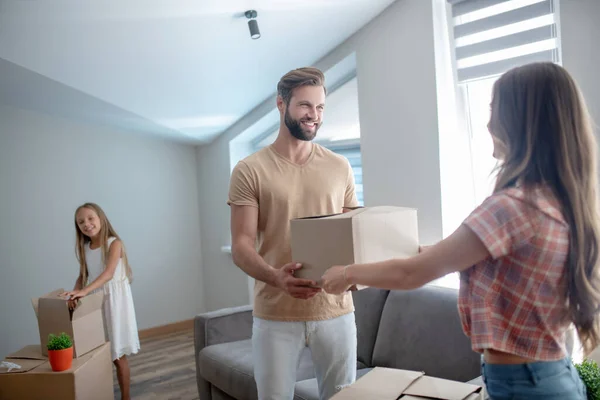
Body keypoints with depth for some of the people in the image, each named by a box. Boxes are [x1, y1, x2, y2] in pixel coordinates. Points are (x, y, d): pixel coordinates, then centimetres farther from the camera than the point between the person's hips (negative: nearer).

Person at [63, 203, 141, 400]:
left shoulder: (114, 243, -11)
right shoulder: (84, 248, 8)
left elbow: (109, 273, -23)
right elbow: (82, 275, 11)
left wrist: (84, 291, -36)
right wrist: (76, 292, -10)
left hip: (114, 298, -5)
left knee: (117, 353, 0)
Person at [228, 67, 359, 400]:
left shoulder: (339, 167, 7)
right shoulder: (249, 171, -3)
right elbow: (241, 246, -7)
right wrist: (276, 277, -26)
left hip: (335, 310, 3)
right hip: (275, 315, -2)